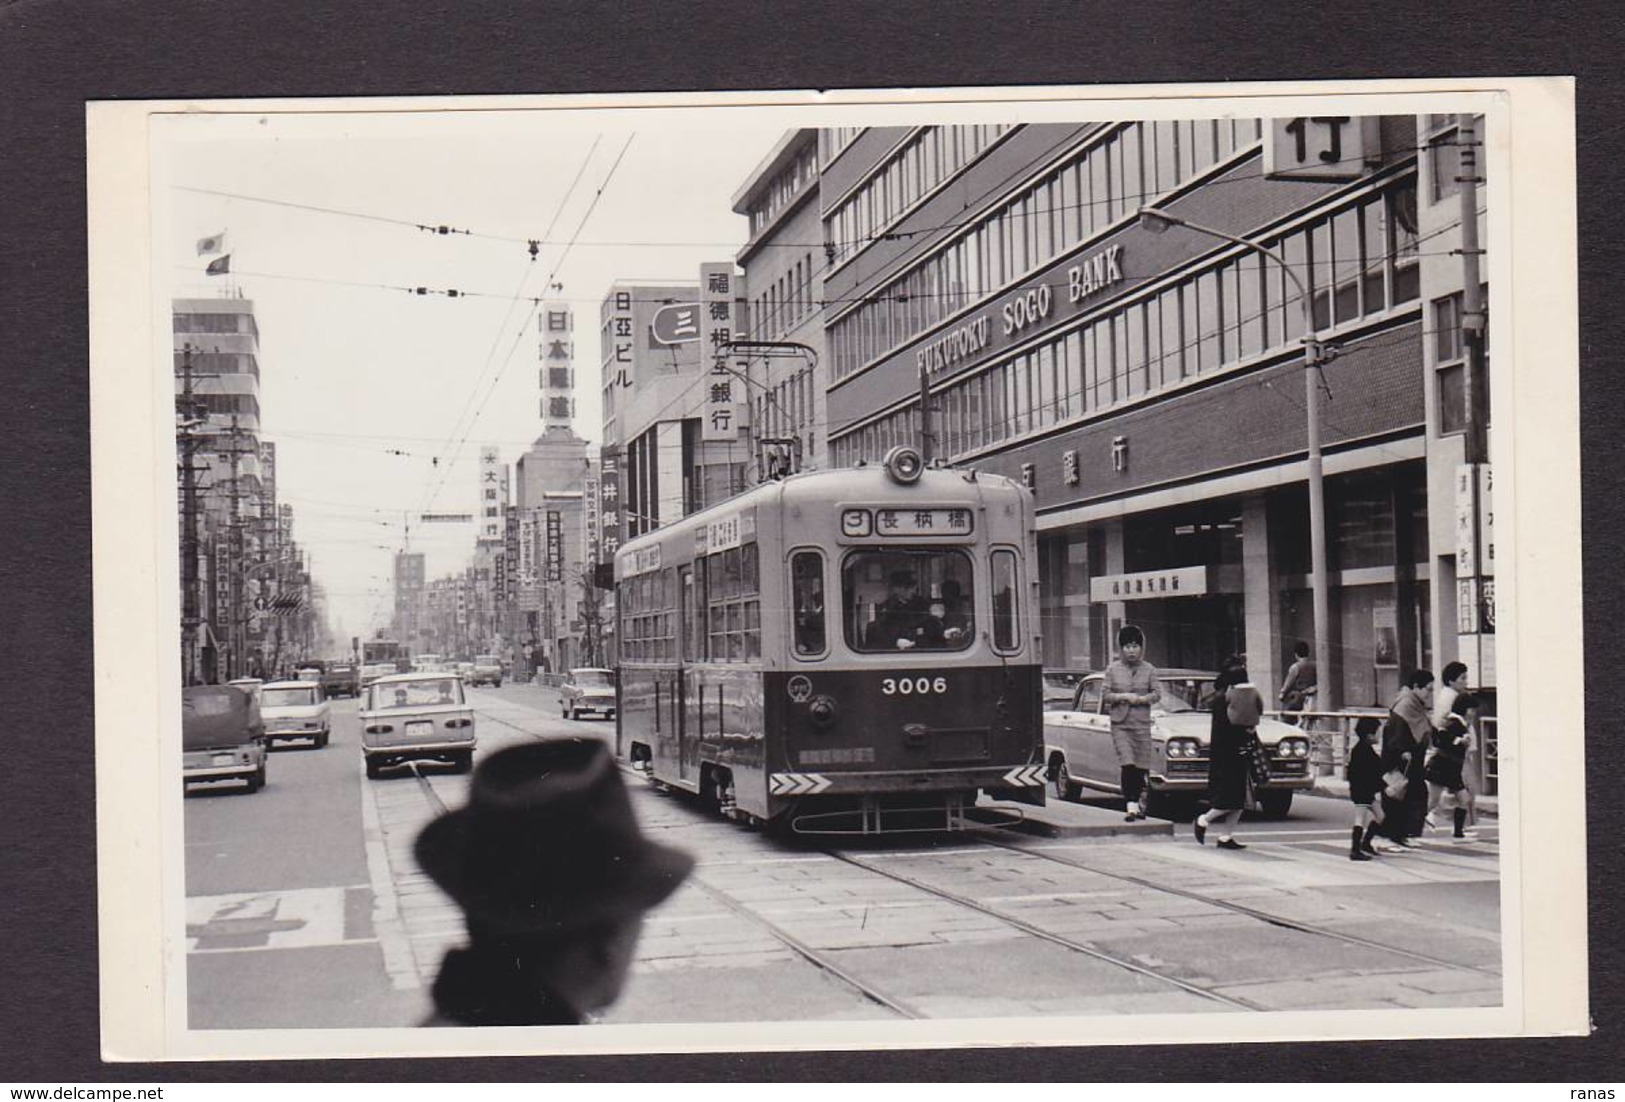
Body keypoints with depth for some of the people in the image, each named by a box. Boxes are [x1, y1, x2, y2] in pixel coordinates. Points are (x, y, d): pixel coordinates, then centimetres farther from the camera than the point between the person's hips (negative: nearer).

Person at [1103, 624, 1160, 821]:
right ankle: (1130, 804, -17)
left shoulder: (1149, 669, 7)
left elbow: (1156, 694, 5)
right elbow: (1105, 695, 4)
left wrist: (1142, 699, -13)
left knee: (1141, 767, 3)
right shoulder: (1113, 669, 5)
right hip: (1120, 724, -1)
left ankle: (1140, 804, 15)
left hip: (1142, 724, 1)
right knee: (1127, 765, -14)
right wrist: (1123, 696, -11)